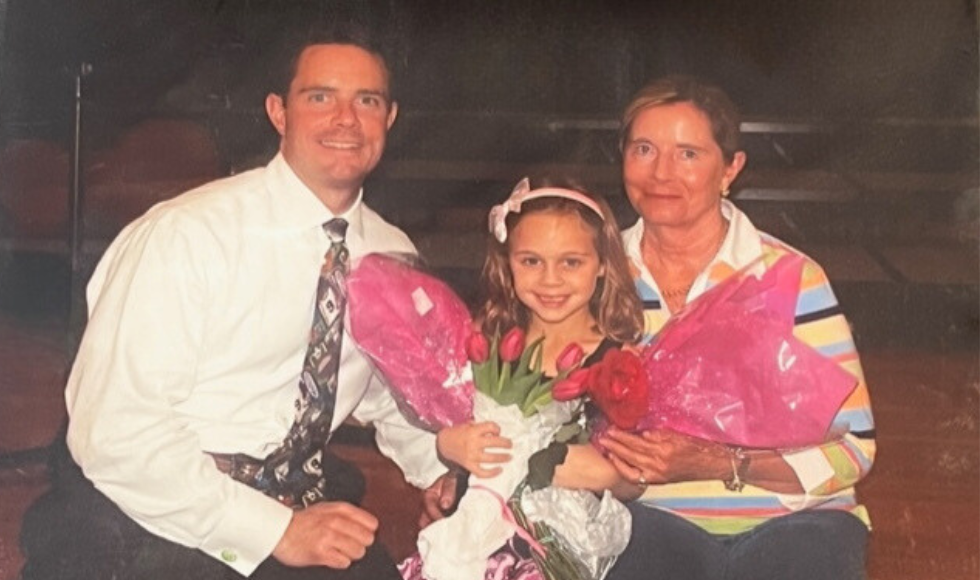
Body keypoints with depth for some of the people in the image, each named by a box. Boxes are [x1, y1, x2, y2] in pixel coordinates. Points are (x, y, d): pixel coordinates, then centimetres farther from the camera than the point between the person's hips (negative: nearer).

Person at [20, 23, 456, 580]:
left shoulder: (394, 255, 4)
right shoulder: (185, 235, -15)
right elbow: (115, 429, -20)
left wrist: (441, 469, 0)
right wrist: (276, 531, -22)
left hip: (298, 505, 5)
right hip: (155, 516, -4)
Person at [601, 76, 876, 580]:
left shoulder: (789, 278, -6)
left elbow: (853, 447, -7)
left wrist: (719, 463, -21)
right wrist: (608, 443, -12)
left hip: (792, 518, 0)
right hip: (654, 515, 0)